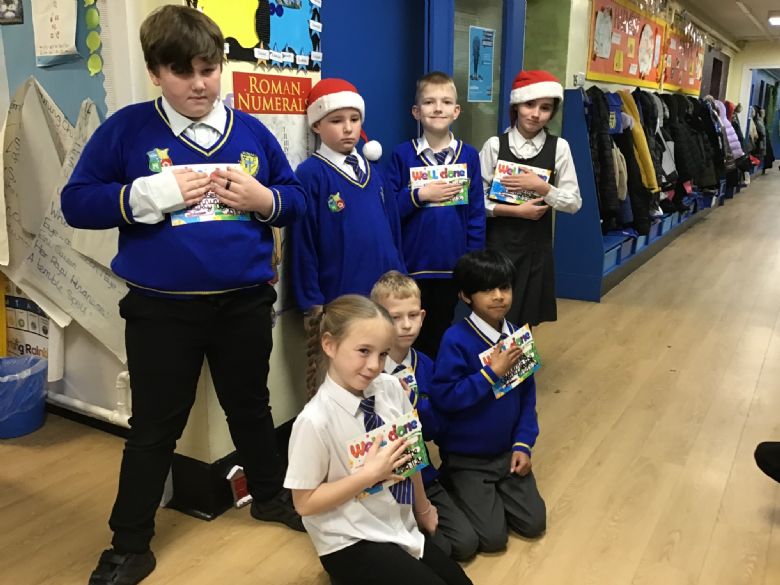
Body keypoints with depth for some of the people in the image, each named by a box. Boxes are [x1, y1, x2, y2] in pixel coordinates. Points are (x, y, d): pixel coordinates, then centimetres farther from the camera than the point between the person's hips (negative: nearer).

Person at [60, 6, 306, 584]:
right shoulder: (126, 128, -5)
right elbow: (77, 202, -6)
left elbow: (296, 199, 7)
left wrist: (263, 199, -15)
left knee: (250, 406, 21)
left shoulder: (252, 131, 2)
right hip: (161, 309, -2)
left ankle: (271, 494, 45)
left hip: (245, 303, 2)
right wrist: (151, 194, -20)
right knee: (155, 426, 10)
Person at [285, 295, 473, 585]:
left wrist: (422, 508, 18)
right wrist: (370, 473, -24)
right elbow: (305, 502, -16)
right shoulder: (315, 420, -25)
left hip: (400, 527, 6)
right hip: (350, 545, -6)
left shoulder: (391, 388, -10)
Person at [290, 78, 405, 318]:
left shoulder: (373, 171, 8)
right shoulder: (310, 174, -10)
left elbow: (392, 229, 13)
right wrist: (312, 301, -10)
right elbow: (303, 242, -10)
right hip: (337, 298, -6)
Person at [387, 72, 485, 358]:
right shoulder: (402, 154, -3)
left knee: (441, 333, 14)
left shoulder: (469, 155, 2)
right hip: (413, 263, -1)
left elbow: (476, 213, 3)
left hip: (452, 264, 2)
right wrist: (419, 195, -17)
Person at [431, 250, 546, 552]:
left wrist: (523, 444, -3)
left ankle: (488, 492, 28)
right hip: (466, 457, -5)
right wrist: (492, 373, -25)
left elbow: (527, 395, 5)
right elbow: (442, 397, -26)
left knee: (533, 523, 3)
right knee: (493, 537, -6)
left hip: (507, 452, 5)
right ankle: (455, 486, 19)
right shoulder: (456, 340, -22)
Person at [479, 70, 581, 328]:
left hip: (536, 244, 1)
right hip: (498, 242, -1)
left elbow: (574, 202, -1)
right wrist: (515, 211, -14)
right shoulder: (495, 145, -4)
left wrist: (541, 187, -15)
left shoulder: (559, 147, -1)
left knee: (525, 319, 11)